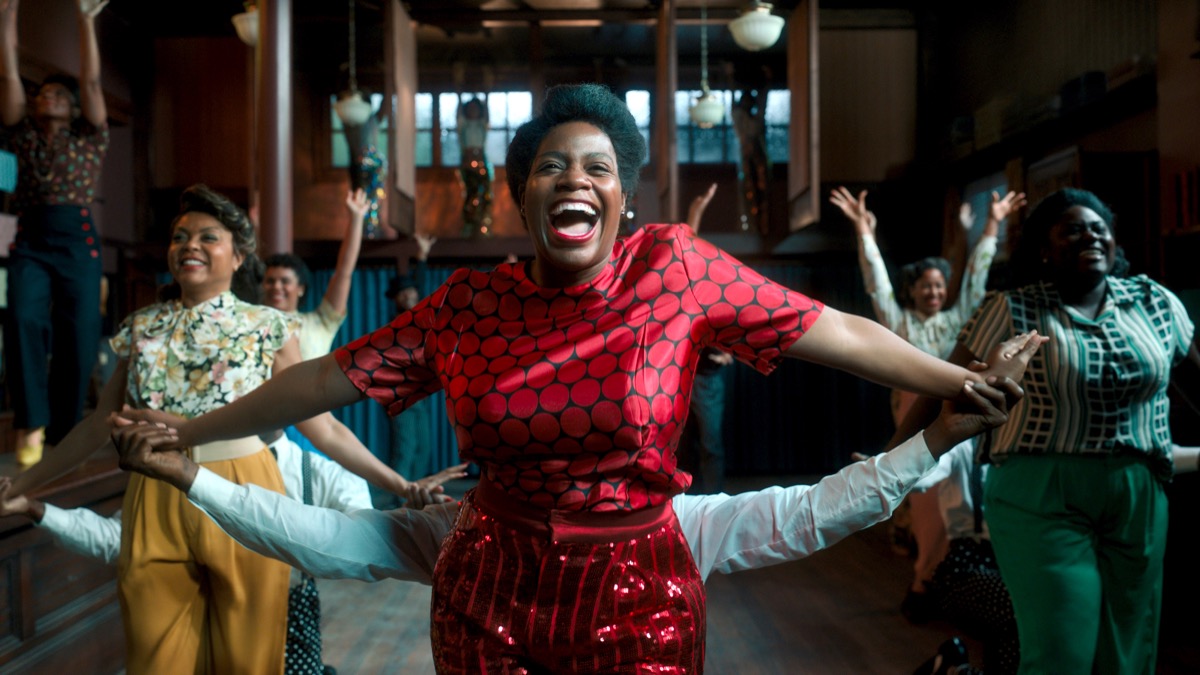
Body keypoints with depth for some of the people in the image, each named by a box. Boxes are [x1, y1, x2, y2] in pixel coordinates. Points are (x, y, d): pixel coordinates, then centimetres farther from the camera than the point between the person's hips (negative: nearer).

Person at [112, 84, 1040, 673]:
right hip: (490, 597, 2)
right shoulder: (468, 305, -4)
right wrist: (191, 433, 6)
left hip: (640, 597, -1)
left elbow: (833, 331, -6)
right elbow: (330, 377, 2)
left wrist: (959, 382, -4)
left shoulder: (676, 267, -9)